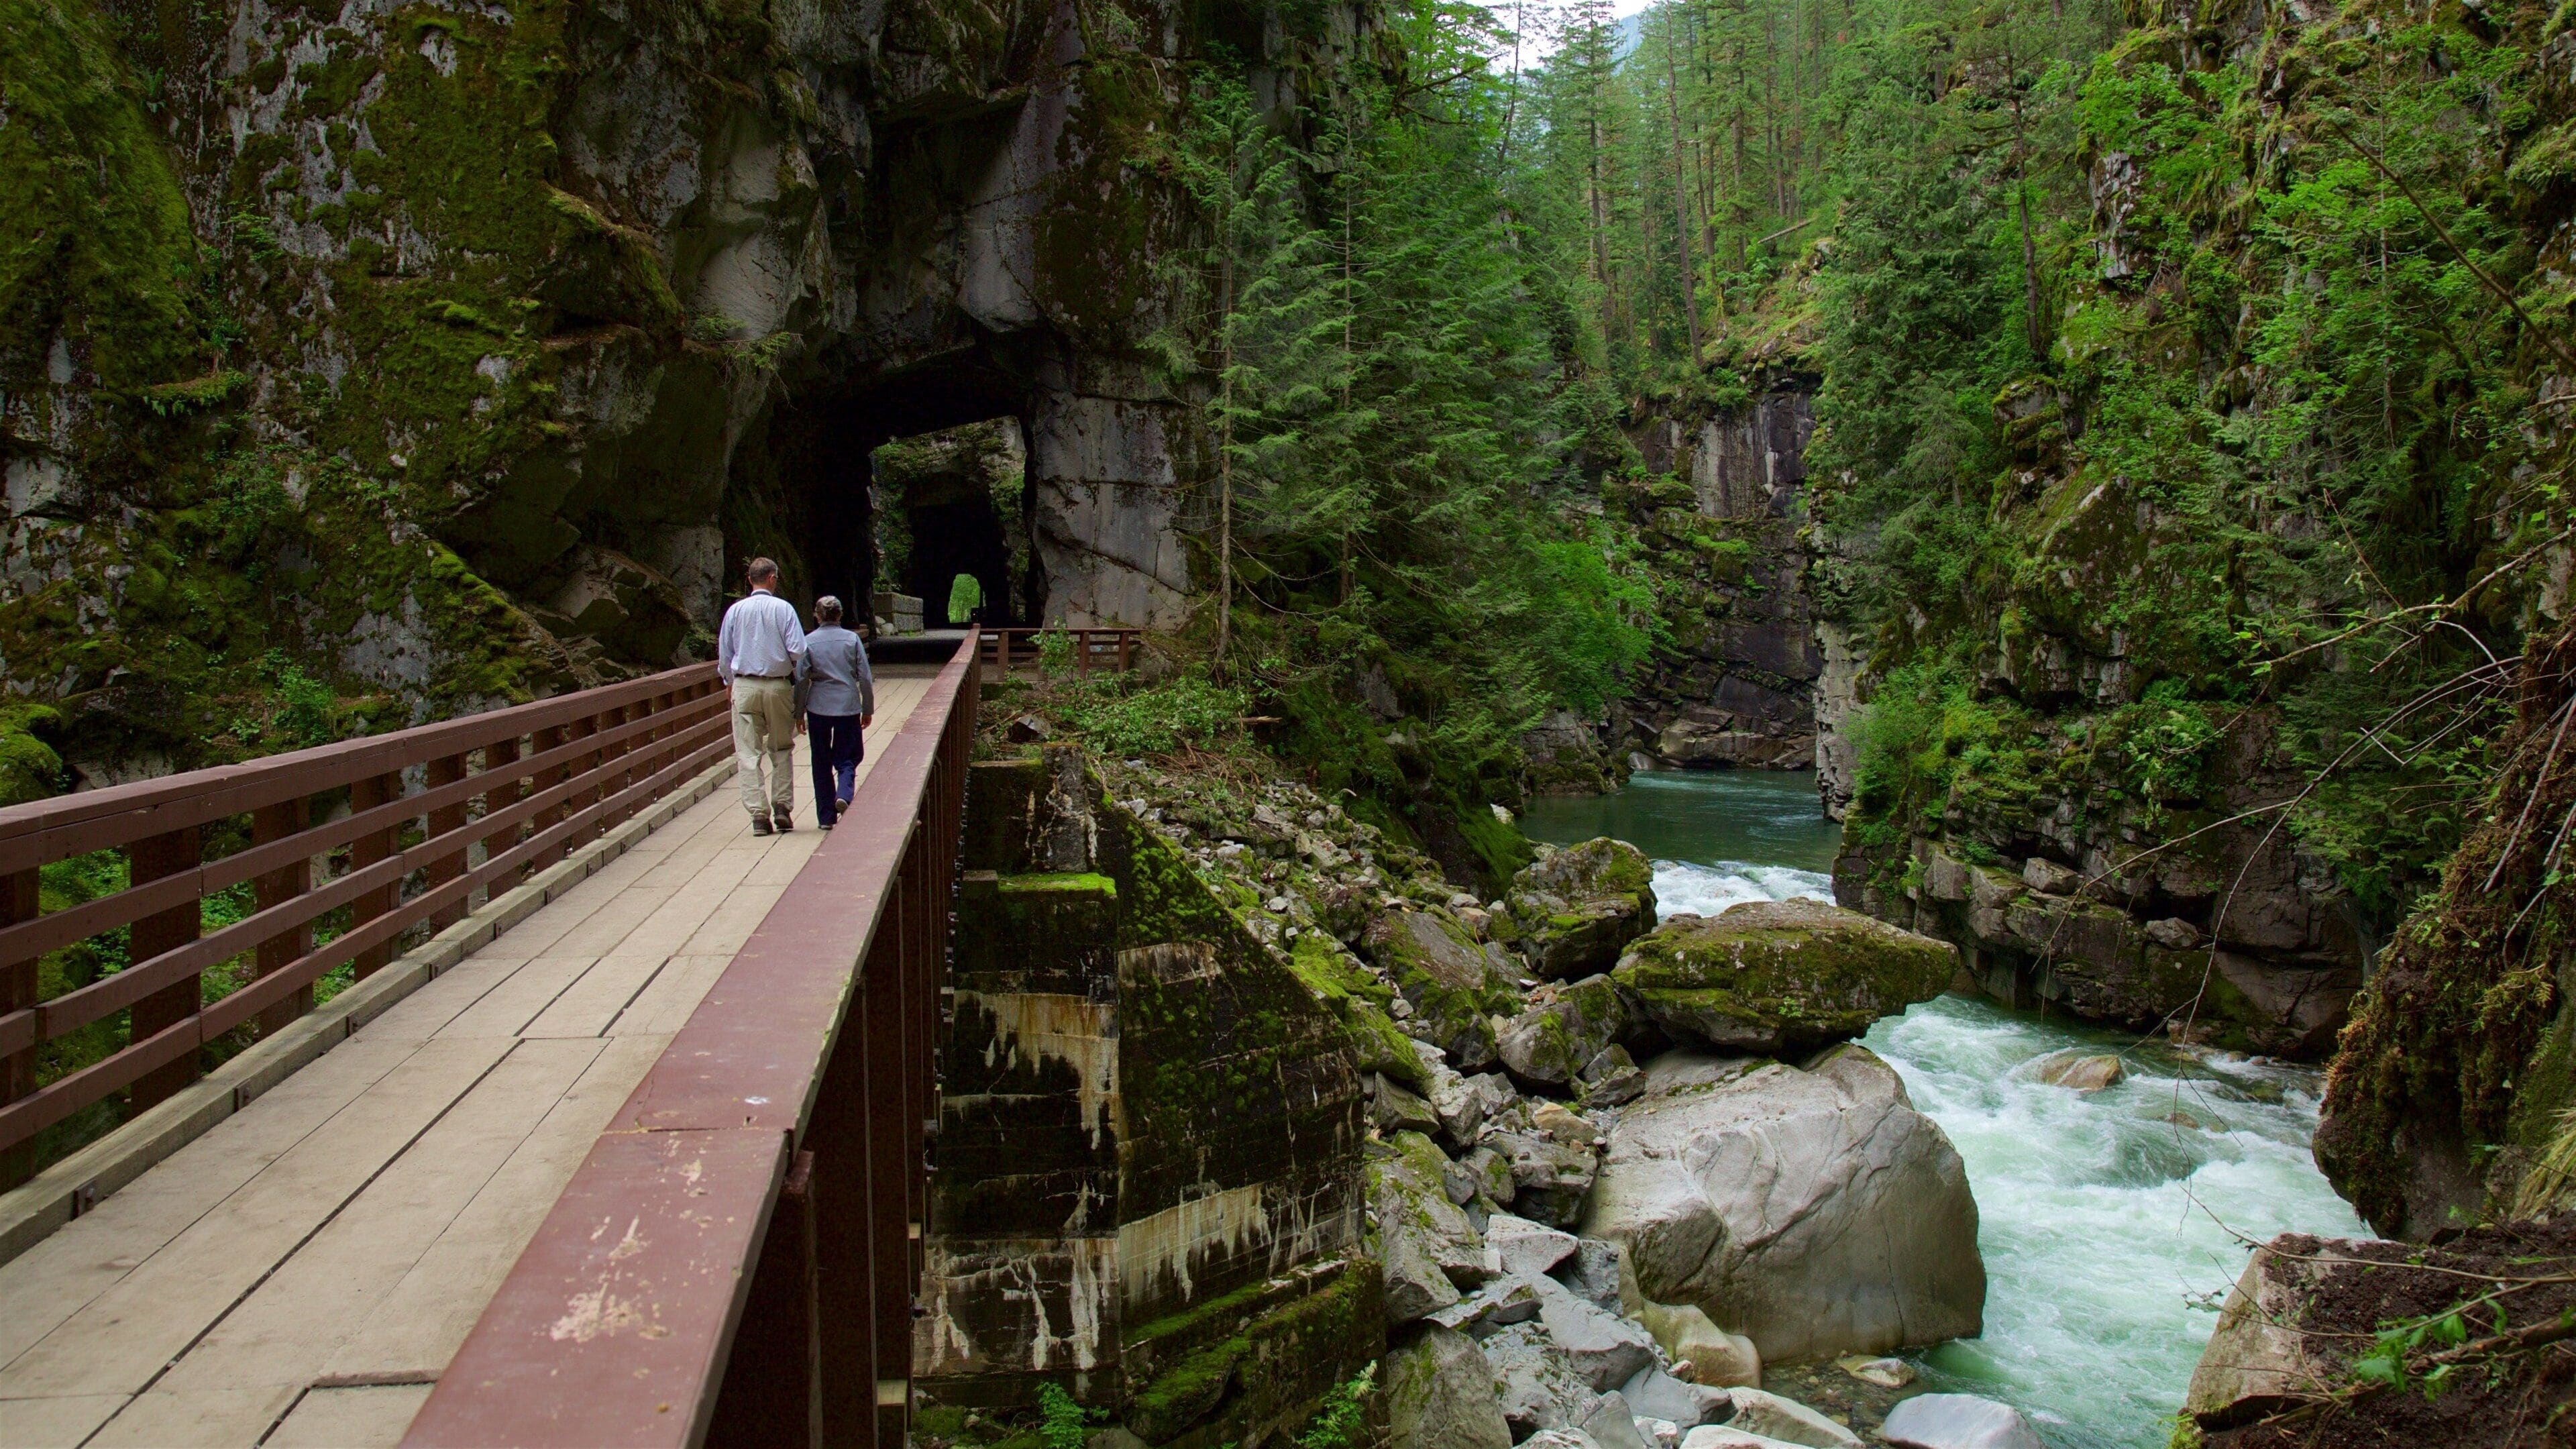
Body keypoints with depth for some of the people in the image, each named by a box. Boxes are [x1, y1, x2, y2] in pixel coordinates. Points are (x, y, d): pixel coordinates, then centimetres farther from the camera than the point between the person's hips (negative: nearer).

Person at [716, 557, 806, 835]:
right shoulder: (783, 608, -3)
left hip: (745, 686, 1)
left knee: (749, 752, 1)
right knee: (781, 749, 13)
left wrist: (731, 682, 23)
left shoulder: (735, 610, 4)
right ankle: (782, 807, 6)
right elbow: (798, 650, -10)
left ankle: (759, 814, -5)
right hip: (779, 686, -1)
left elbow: (724, 655, 9)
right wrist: (799, 681, 7)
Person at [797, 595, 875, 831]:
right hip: (848, 706, 0)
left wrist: (799, 713, 9)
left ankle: (826, 817, 10)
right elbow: (865, 678, 1)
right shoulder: (852, 639, 1)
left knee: (822, 763, 10)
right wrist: (868, 710, 10)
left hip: (818, 708, 0)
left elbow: (802, 681, 0)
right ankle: (844, 794, -20)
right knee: (847, 758, 9)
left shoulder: (809, 642, 0)